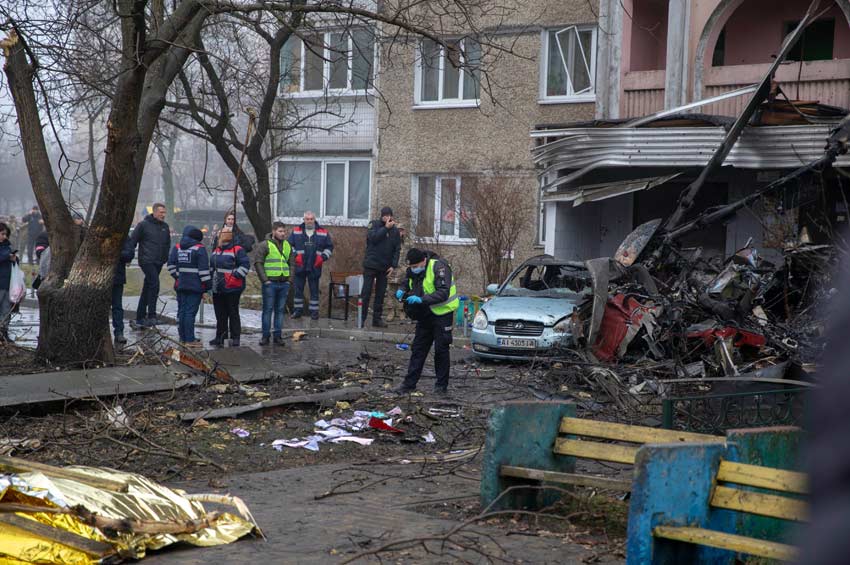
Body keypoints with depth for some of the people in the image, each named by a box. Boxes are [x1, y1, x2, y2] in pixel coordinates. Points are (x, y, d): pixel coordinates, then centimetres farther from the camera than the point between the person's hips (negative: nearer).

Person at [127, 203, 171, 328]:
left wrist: (166, 258, 16)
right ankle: (151, 316, -18)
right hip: (147, 260, -7)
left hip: (158, 263, 7)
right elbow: (132, 241, -5)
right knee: (154, 284, -20)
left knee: (147, 288, 11)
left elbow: (168, 244, 23)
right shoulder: (143, 225, -5)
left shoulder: (165, 227, 13)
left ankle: (140, 317, 18)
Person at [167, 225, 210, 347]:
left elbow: (171, 264, 6)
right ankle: (190, 340, -5)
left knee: (181, 311, 11)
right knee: (190, 312, -5)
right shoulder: (199, 248, -8)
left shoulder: (176, 248, 9)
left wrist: (177, 276, 10)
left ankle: (182, 338, 16)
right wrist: (207, 283, -8)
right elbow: (203, 268, -12)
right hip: (195, 286, -5)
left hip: (180, 285, 5)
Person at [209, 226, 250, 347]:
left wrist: (235, 276, -17)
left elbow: (245, 264, -14)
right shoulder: (217, 250, 16)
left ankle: (235, 337, 5)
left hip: (232, 288, -8)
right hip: (218, 288, 8)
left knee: (233, 313, -1)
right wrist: (212, 278, 16)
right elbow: (212, 266, 27)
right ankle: (220, 337, 20)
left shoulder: (237, 250, -9)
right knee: (220, 314, 12)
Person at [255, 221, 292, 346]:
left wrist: (289, 279, 8)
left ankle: (278, 336, 12)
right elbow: (258, 263, -7)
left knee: (280, 310, 7)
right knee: (268, 309, -1)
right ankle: (265, 335, 5)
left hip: (284, 283, 5)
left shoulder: (288, 246, 13)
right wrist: (265, 280, -12)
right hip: (270, 283, -5)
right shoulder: (265, 245, -5)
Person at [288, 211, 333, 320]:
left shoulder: (323, 233, 5)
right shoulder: (296, 231, 5)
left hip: (315, 267, 0)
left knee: (314, 290, 4)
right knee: (298, 289, 5)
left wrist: (323, 257, -3)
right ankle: (298, 309, 15)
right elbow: (289, 245, 8)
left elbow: (329, 247, 11)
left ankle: (314, 311, 11)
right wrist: (294, 255, -5)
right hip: (299, 266, 0)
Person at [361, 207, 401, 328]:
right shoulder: (374, 224, 1)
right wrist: (386, 228, -17)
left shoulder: (395, 230, 8)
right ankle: (361, 318, -1)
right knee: (366, 293, -4)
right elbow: (373, 237, -17)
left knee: (380, 294, 5)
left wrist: (394, 265, -3)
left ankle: (377, 319, 11)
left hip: (385, 267, 3)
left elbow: (397, 249, 6)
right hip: (371, 264, -3)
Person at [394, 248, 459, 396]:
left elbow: (443, 293, -29)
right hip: (424, 315, 7)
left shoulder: (439, 267, -21)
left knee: (441, 350, 0)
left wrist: (421, 299, -36)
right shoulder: (412, 271, 1)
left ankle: (442, 386, 10)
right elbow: (407, 287, 15)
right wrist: (401, 292, -9)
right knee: (418, 349, 6)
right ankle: (409, 384, 8)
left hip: (442, 313, -7)